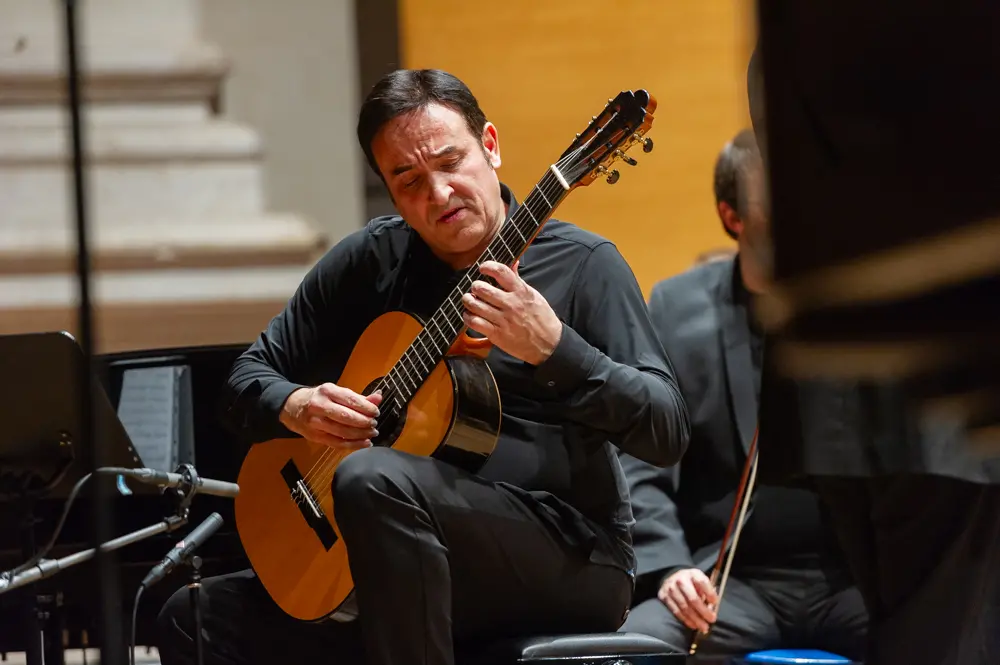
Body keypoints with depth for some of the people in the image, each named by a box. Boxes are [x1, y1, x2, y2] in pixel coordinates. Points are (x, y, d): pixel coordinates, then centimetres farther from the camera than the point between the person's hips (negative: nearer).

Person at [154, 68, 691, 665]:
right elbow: (252, 375, 17)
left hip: (571, 562, -5)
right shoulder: (372, 259, 9)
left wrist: (552, 349, -27)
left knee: (373, 479, -32)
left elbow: (669, 432, -13)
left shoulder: (582, 264, -4)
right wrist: (295, 407, -7)